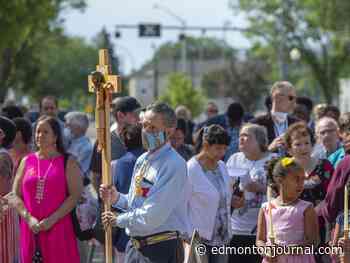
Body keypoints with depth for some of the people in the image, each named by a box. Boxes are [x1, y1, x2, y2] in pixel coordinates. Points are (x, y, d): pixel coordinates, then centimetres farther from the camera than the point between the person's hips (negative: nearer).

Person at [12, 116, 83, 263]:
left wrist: (52, 219, -14)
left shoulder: (68, 162, 4)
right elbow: (16, 195, 8)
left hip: (58, 229, -3)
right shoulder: (27, 161, 12)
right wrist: (28, 218, -8)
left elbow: (75, 195, -5)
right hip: (30, 228, 3)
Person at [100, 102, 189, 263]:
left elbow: (153, 215, -21)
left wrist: (119, 220, -8)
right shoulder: (142, 160, 11)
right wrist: (116, 198, 1)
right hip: (135, 246, 8)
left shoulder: (173, 165, -17)